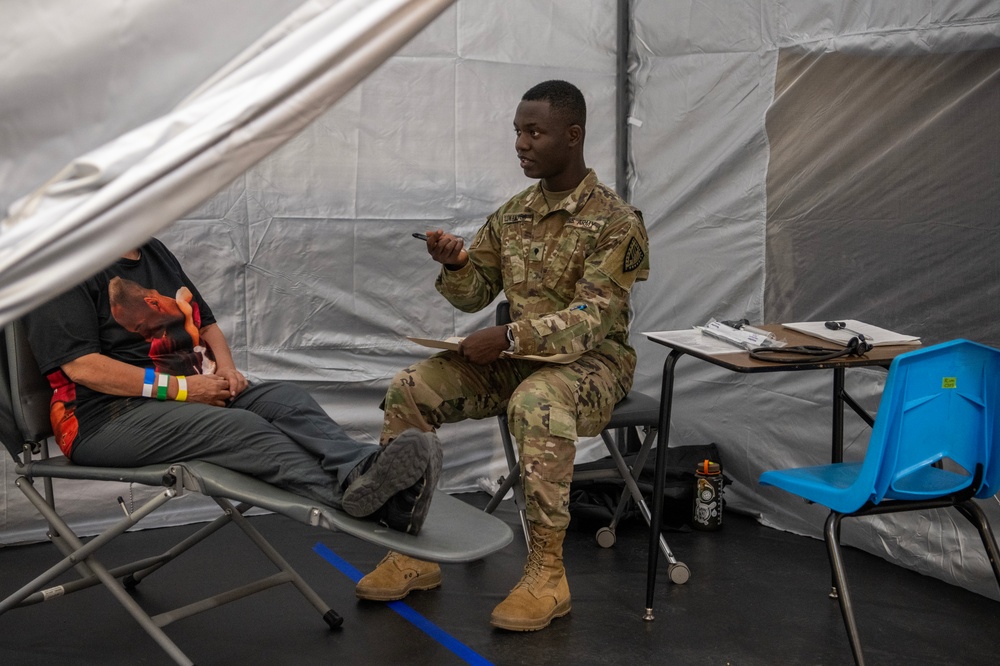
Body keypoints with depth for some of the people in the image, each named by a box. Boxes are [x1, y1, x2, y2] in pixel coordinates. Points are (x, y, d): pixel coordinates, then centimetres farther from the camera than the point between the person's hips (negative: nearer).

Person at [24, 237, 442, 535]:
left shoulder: (156, 254, 20)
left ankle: (366, 469, -49)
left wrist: (226, 369, 3)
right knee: (240, 427, -33)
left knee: (284, 398, -21)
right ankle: (359, 494, -53)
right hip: (110, 414, -7)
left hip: (192, 391, 7)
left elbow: (206, 324, 26)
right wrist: (179, 387, -17)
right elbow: (81, 366, -15)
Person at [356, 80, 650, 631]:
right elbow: (474, 295, 11)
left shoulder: (616, 221, -11)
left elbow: (595, 317, -20)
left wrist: (512, 337, -32)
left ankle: (546, 572, -28)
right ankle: (414, 550, -5)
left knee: (536, 403, -40)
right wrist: (455, 264, -12)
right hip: (514, 357, 6)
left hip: (591, 359, -6)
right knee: (409, 389, -12)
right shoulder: (511, 215, 9)